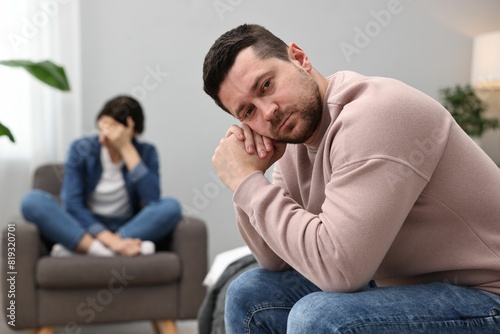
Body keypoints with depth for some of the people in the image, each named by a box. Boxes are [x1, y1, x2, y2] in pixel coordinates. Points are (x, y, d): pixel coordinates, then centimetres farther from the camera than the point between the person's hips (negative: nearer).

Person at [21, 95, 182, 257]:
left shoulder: (146, 153, -2)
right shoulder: (81, 149, -4)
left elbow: (152, 199, -19)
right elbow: (73, 204, -13)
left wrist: (127, 149, -20)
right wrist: (110, 240, -27)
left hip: (132, 230, 1)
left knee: (171, 206, -27)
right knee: (32, 200, -22)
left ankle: (76, 249, -29)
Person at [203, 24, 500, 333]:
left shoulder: (373, 114, -25)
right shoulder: (294, 145, 0)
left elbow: (337, 265, -31)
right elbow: (277, 260, 4)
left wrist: (248, 181, -21)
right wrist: (248, 177, -11)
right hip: (403, 286, 8)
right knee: (251, 295, 6)